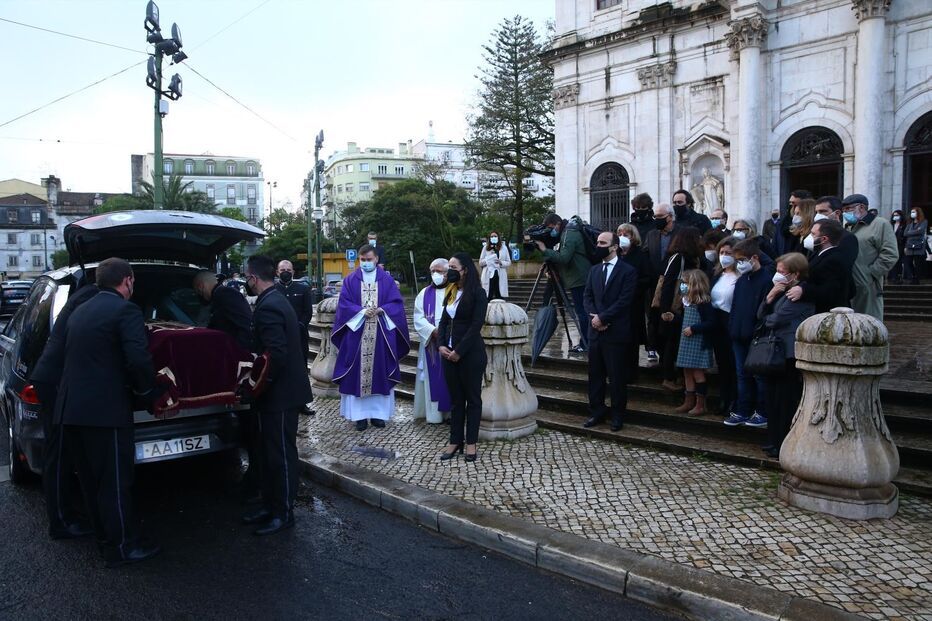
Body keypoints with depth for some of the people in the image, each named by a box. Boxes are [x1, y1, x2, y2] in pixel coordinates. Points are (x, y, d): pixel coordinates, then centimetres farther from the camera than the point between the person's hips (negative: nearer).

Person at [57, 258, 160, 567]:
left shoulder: (79, 312, 14)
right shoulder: (125, 310, -11)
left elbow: (74, 357, 19)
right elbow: (139, 359, -21)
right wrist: (148, 392, -4)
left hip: (72, 409, 8)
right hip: (106, 410, -8)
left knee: (91, 480, 18)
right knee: (115, 482, 3)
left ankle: (105, 537, 32)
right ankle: (122, 547, 14)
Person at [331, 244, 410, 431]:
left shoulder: (387, 280, 7)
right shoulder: (350, 280, 6)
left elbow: (397, 303, 0)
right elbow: (344, 304, -2)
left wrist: (381, 310, -16)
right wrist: (362, 312, -16)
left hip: (381, 335, 1)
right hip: (356, 334, 0)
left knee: (380, 372, 4)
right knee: (357, 373, -1)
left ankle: (378, 413, 12)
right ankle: (360, 414, 5)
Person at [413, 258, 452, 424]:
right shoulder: (424, 294, 9)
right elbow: (419, 318, 1)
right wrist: (433, 331, -15)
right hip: (431, 343, 2)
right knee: (433, 377, 4)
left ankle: (452, 412, 10)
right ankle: (434, 413, 11)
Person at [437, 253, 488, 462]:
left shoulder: (478, 293, -9)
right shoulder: (451, 292, 12)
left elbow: (476, 326, -15)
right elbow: (444, 321, 11)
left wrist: (459, 351, -16)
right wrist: (442, 345, -4)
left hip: (470, 354, -6)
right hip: (449, 353, 7)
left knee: (472, 398, 5)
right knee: (455, 398, 11)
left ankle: (471, 442, 13)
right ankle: (455, 441, 18)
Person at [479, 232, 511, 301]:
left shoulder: (504, 248, 8)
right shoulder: (485, 248, 8)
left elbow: (509, 262, 8)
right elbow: (480, 262, 8)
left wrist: (501, 262, -11)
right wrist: (489, 258, -9)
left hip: (500, 276, 0)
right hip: (488, 276, 0)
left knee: (500, 297, -2)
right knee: (488, 297, -1)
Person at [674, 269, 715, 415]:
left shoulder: (703, 303, -15)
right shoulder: (687, 301, 9)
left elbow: (711, 323, -18)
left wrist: (693, 329, -19)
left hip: (699, 342, -8)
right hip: (687, 342, 9)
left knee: (697, 373, -3)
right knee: (687, 372, 13)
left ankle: (700, 405, 7)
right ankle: (689, 402, 23)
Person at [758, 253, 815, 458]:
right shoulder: (783, 292, 17)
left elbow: (776, 320, -17)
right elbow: (761, 314, 12)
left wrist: (767, 320, 6)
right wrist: (771, 295, -3)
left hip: (790, 355, -10)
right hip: (775, 352, 10)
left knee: (786, 402, -3)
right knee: (773, 399, 14)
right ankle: (774, 441, 24)